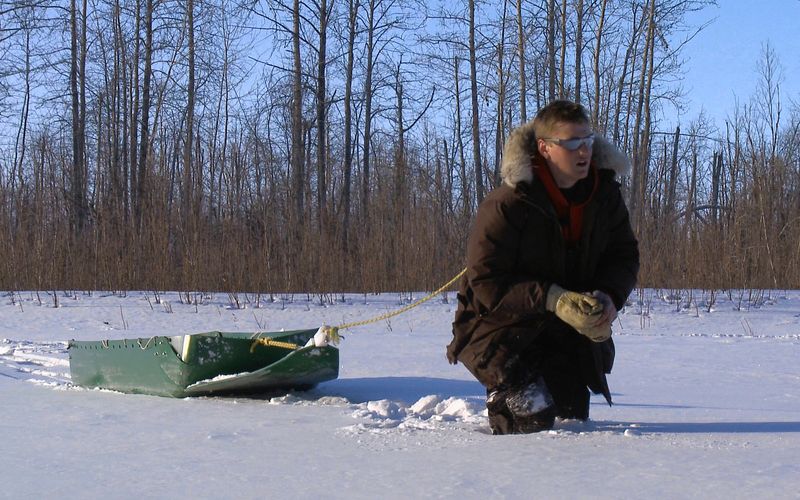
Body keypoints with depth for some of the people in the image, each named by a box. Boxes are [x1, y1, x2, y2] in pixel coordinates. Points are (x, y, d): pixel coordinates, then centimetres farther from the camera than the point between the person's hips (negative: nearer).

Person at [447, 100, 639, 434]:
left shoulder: (605, 192, -6)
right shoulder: (505, 206, -25)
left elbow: (624, 255, 2)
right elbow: (486, 282, -24)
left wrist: (610, 298, -20)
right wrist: (555, 300, -33)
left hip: (569, 331, 6)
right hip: (501, 325, -6)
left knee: (572, 417, 10)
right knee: (533, 420, -15)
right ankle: (500, 395, 19)